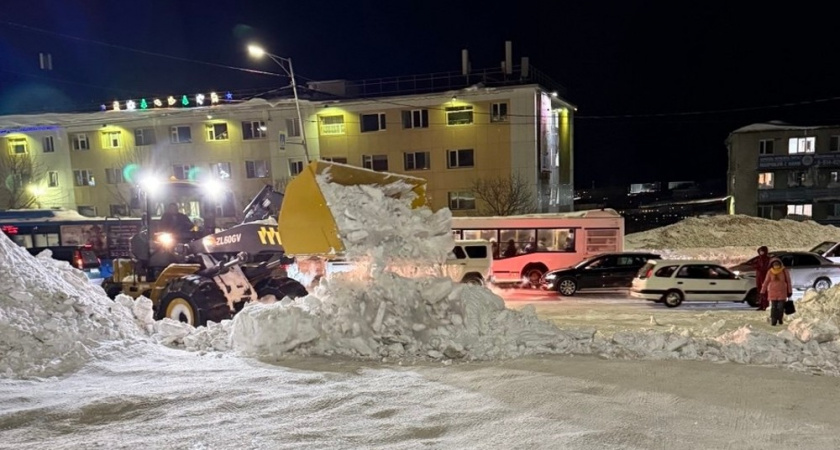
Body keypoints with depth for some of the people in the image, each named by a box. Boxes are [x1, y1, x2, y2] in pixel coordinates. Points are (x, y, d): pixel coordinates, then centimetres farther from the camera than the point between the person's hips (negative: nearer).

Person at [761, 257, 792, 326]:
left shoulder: (784, 271, -5)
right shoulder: (770, 272, -3)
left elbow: (788, 282, 2)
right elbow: (766, 282, 3)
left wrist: (790, 292, 3)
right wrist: (763, 292, 4)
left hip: (782, 292, 0)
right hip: (772, 292, 1)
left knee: (781, 307, -3)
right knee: (773, 307, -2)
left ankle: (780, 319, 17)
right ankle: (773, 321, 1)